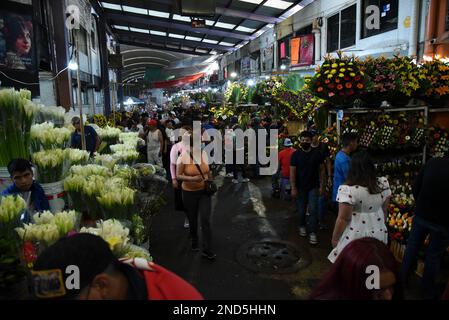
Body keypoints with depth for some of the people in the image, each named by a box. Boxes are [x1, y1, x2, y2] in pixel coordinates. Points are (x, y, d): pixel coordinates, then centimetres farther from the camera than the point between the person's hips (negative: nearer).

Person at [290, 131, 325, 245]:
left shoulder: (317, 154, -3)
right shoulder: (296, 154, -5)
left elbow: (321, 170, 3)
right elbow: (292, 172, -5)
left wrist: (321, 186, -1)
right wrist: (293, 188, -8)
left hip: (313, 187, 0)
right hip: (300, 187, 0)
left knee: (313, 210, -5)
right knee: (301, 210, 13)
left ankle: (313, 233, 3)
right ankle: (302, 226, 36)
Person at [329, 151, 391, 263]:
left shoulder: (348, 189, -22)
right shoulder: (384, 184, -4)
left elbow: (343, 219, -18)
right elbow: (385, 210, 7)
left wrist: (334, 238, -5)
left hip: (355, 235, -5)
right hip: (379, 234, 5)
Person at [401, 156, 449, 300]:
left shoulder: (432, 162, -10)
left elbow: (416, 187, 0)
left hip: (421, 215, 3)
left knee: (412, 247, 21)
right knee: (433, 255, 14)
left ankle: (402, 277, 38)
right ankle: (428, 291, 33)